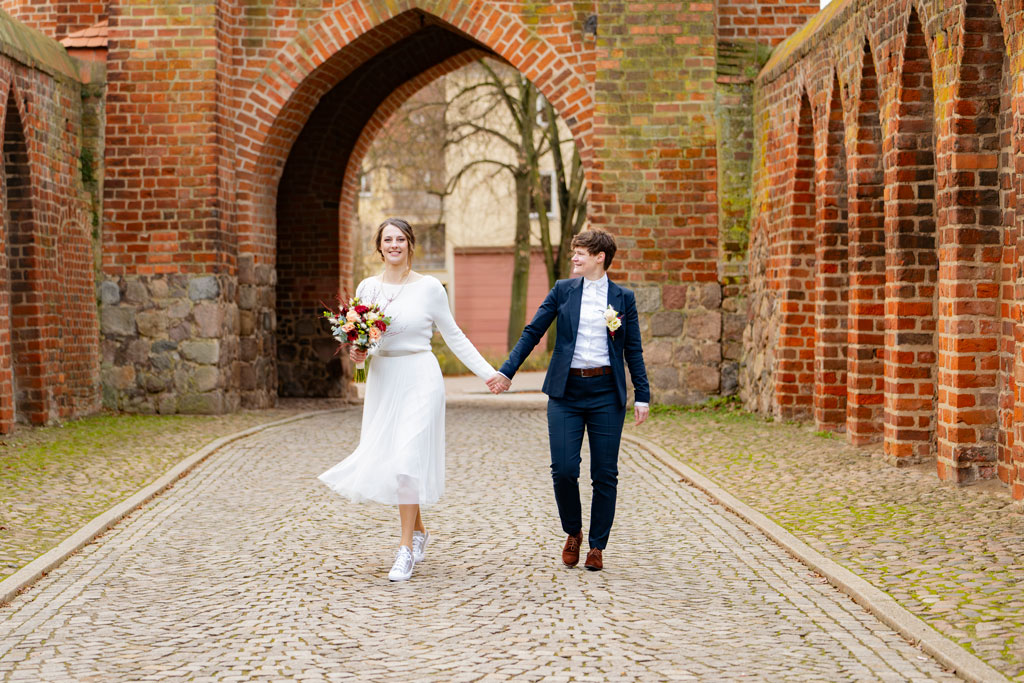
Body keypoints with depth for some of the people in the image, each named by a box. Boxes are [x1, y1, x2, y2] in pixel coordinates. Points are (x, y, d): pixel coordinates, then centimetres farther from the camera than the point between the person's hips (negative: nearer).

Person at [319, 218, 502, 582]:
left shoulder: (429, 287, -3)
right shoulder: (367, 287, 7)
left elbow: (454, 336, 4)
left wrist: (488, 373, 0)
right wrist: (355, 352, -8)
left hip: (419, 378, -4)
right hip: (382, 379, 4)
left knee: (407, 459, -11)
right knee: (386, 457, 8)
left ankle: (406, 547, -2)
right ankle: (418, 531, 30)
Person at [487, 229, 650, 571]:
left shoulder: (623, 297, 6)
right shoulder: (563, 290, 7)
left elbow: (633, 350, 7)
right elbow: (533, 332, 7)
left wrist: (642, 396, 2)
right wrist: (506, 371, -1)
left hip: (606, 392, 0)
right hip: (567, 390, 0)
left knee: (605, 474, 1)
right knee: (563, 470, -7)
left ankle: (597, 546, 15)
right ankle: (573, 534, 17)